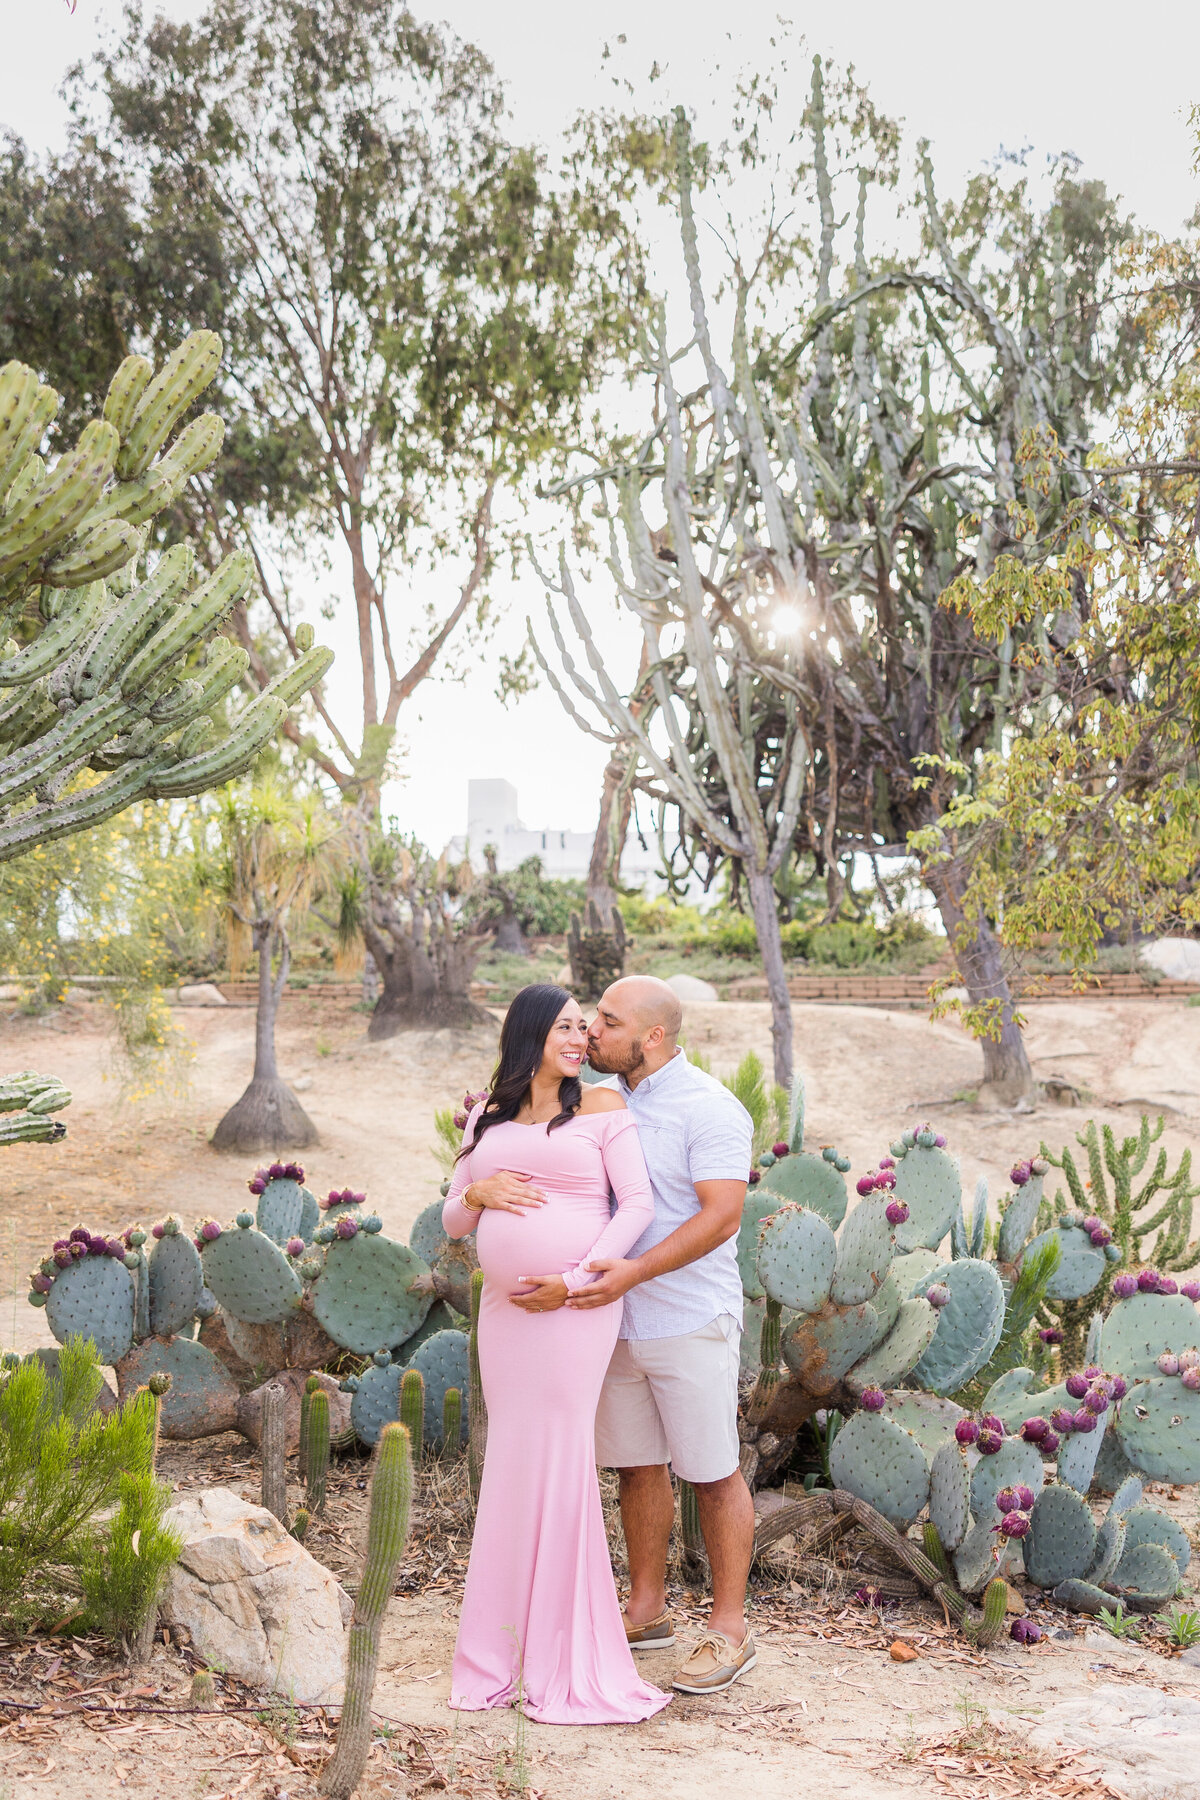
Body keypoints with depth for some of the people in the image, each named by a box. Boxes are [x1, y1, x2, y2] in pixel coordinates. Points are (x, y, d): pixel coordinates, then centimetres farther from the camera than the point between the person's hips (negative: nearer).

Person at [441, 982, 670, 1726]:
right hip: (504, 1308, 4)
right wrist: (476, 1195, -7)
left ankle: (564, 1655, 5)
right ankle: (508, 1644, 18)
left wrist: (575, 1282, -14)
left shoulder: (602, 1108, 1)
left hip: (575, 1309, -4)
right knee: (513, 1463, 8)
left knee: (559, 1461, -5)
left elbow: (638, 1204, -7)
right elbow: (453, 1220, 16)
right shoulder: (488, 1119, 13)